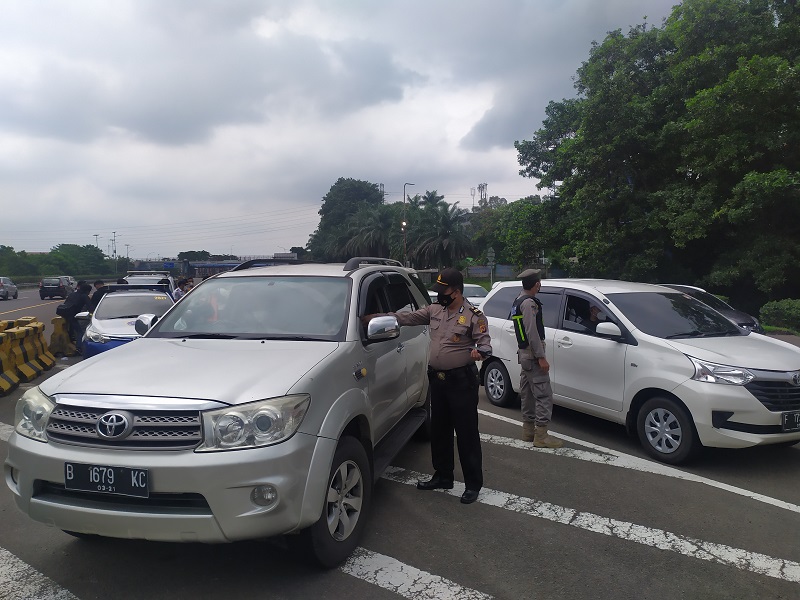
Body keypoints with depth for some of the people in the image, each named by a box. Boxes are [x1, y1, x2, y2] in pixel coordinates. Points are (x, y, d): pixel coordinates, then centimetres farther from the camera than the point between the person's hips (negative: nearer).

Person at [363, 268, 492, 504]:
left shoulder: (473, 316, -9)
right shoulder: (434, 310, 8)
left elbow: (485, 342, -10)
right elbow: (407, 317, 10)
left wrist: (479, 351, -33)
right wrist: (377, 317, 5)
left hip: (462, 380, -7)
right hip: (438, 378, 7)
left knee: (467, 433, -1)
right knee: (439, 431, 16)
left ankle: (473, 484, 11)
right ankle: (443, 477, 32)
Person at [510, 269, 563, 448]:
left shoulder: (517, 302, 16)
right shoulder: (529, 303, -15)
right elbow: (532, 332, -22)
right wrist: (541, 357, -21)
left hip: (523, 354, 11)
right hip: (532, 355, -11)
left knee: (527, 393, 14)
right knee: (544, 394, -9)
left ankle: (528, 430, 22)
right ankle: (541, 435, -8)